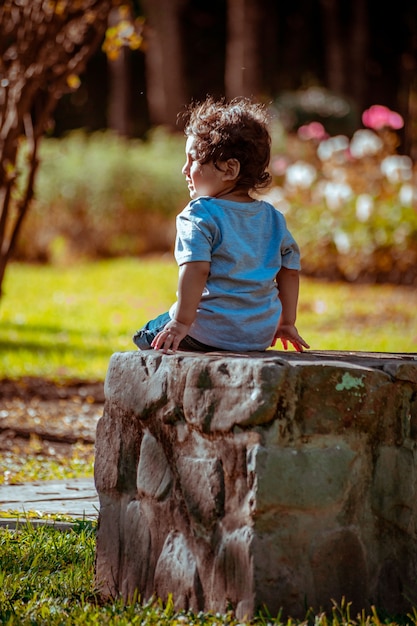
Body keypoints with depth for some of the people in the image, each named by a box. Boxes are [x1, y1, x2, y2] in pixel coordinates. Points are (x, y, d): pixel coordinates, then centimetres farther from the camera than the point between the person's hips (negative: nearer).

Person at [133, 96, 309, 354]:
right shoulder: (273, 218, 8)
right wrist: (287, 322, 21)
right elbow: (291, 270, 12)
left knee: (146, 336, 16)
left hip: (211, 332, -7)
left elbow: (195, 268, -23)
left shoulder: (201, 216, -13)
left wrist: (181, 322, -21)